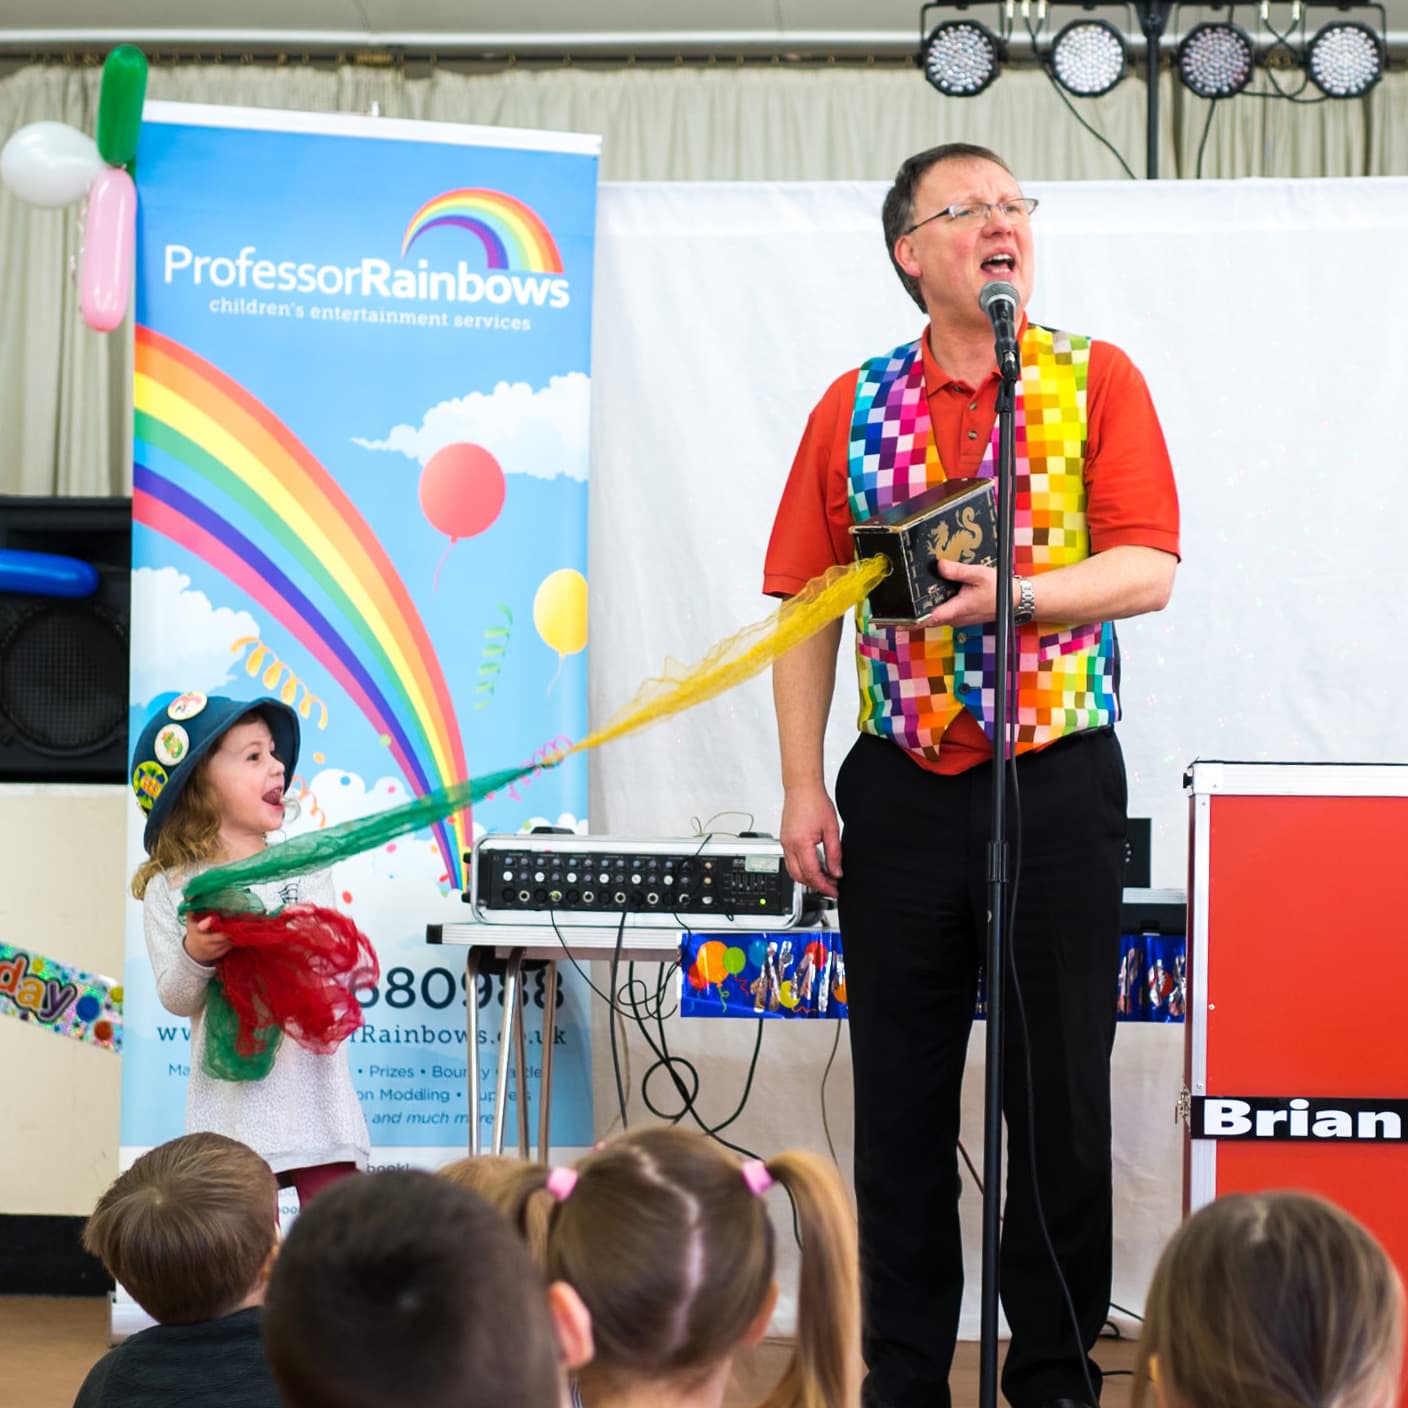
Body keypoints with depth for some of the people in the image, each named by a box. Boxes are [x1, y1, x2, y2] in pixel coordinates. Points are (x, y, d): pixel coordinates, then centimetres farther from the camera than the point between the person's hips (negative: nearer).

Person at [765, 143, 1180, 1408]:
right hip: (901, 787, 2)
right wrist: (802, 787, -1)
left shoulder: (1096, 381, 2)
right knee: (901, 1097, 7)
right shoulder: (857, 408, 7)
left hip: (1058, 781, -2)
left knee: (1060, 1090, 3)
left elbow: (1148, 570, -8)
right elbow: (806, 605, 6)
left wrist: (1012, 591, -23)